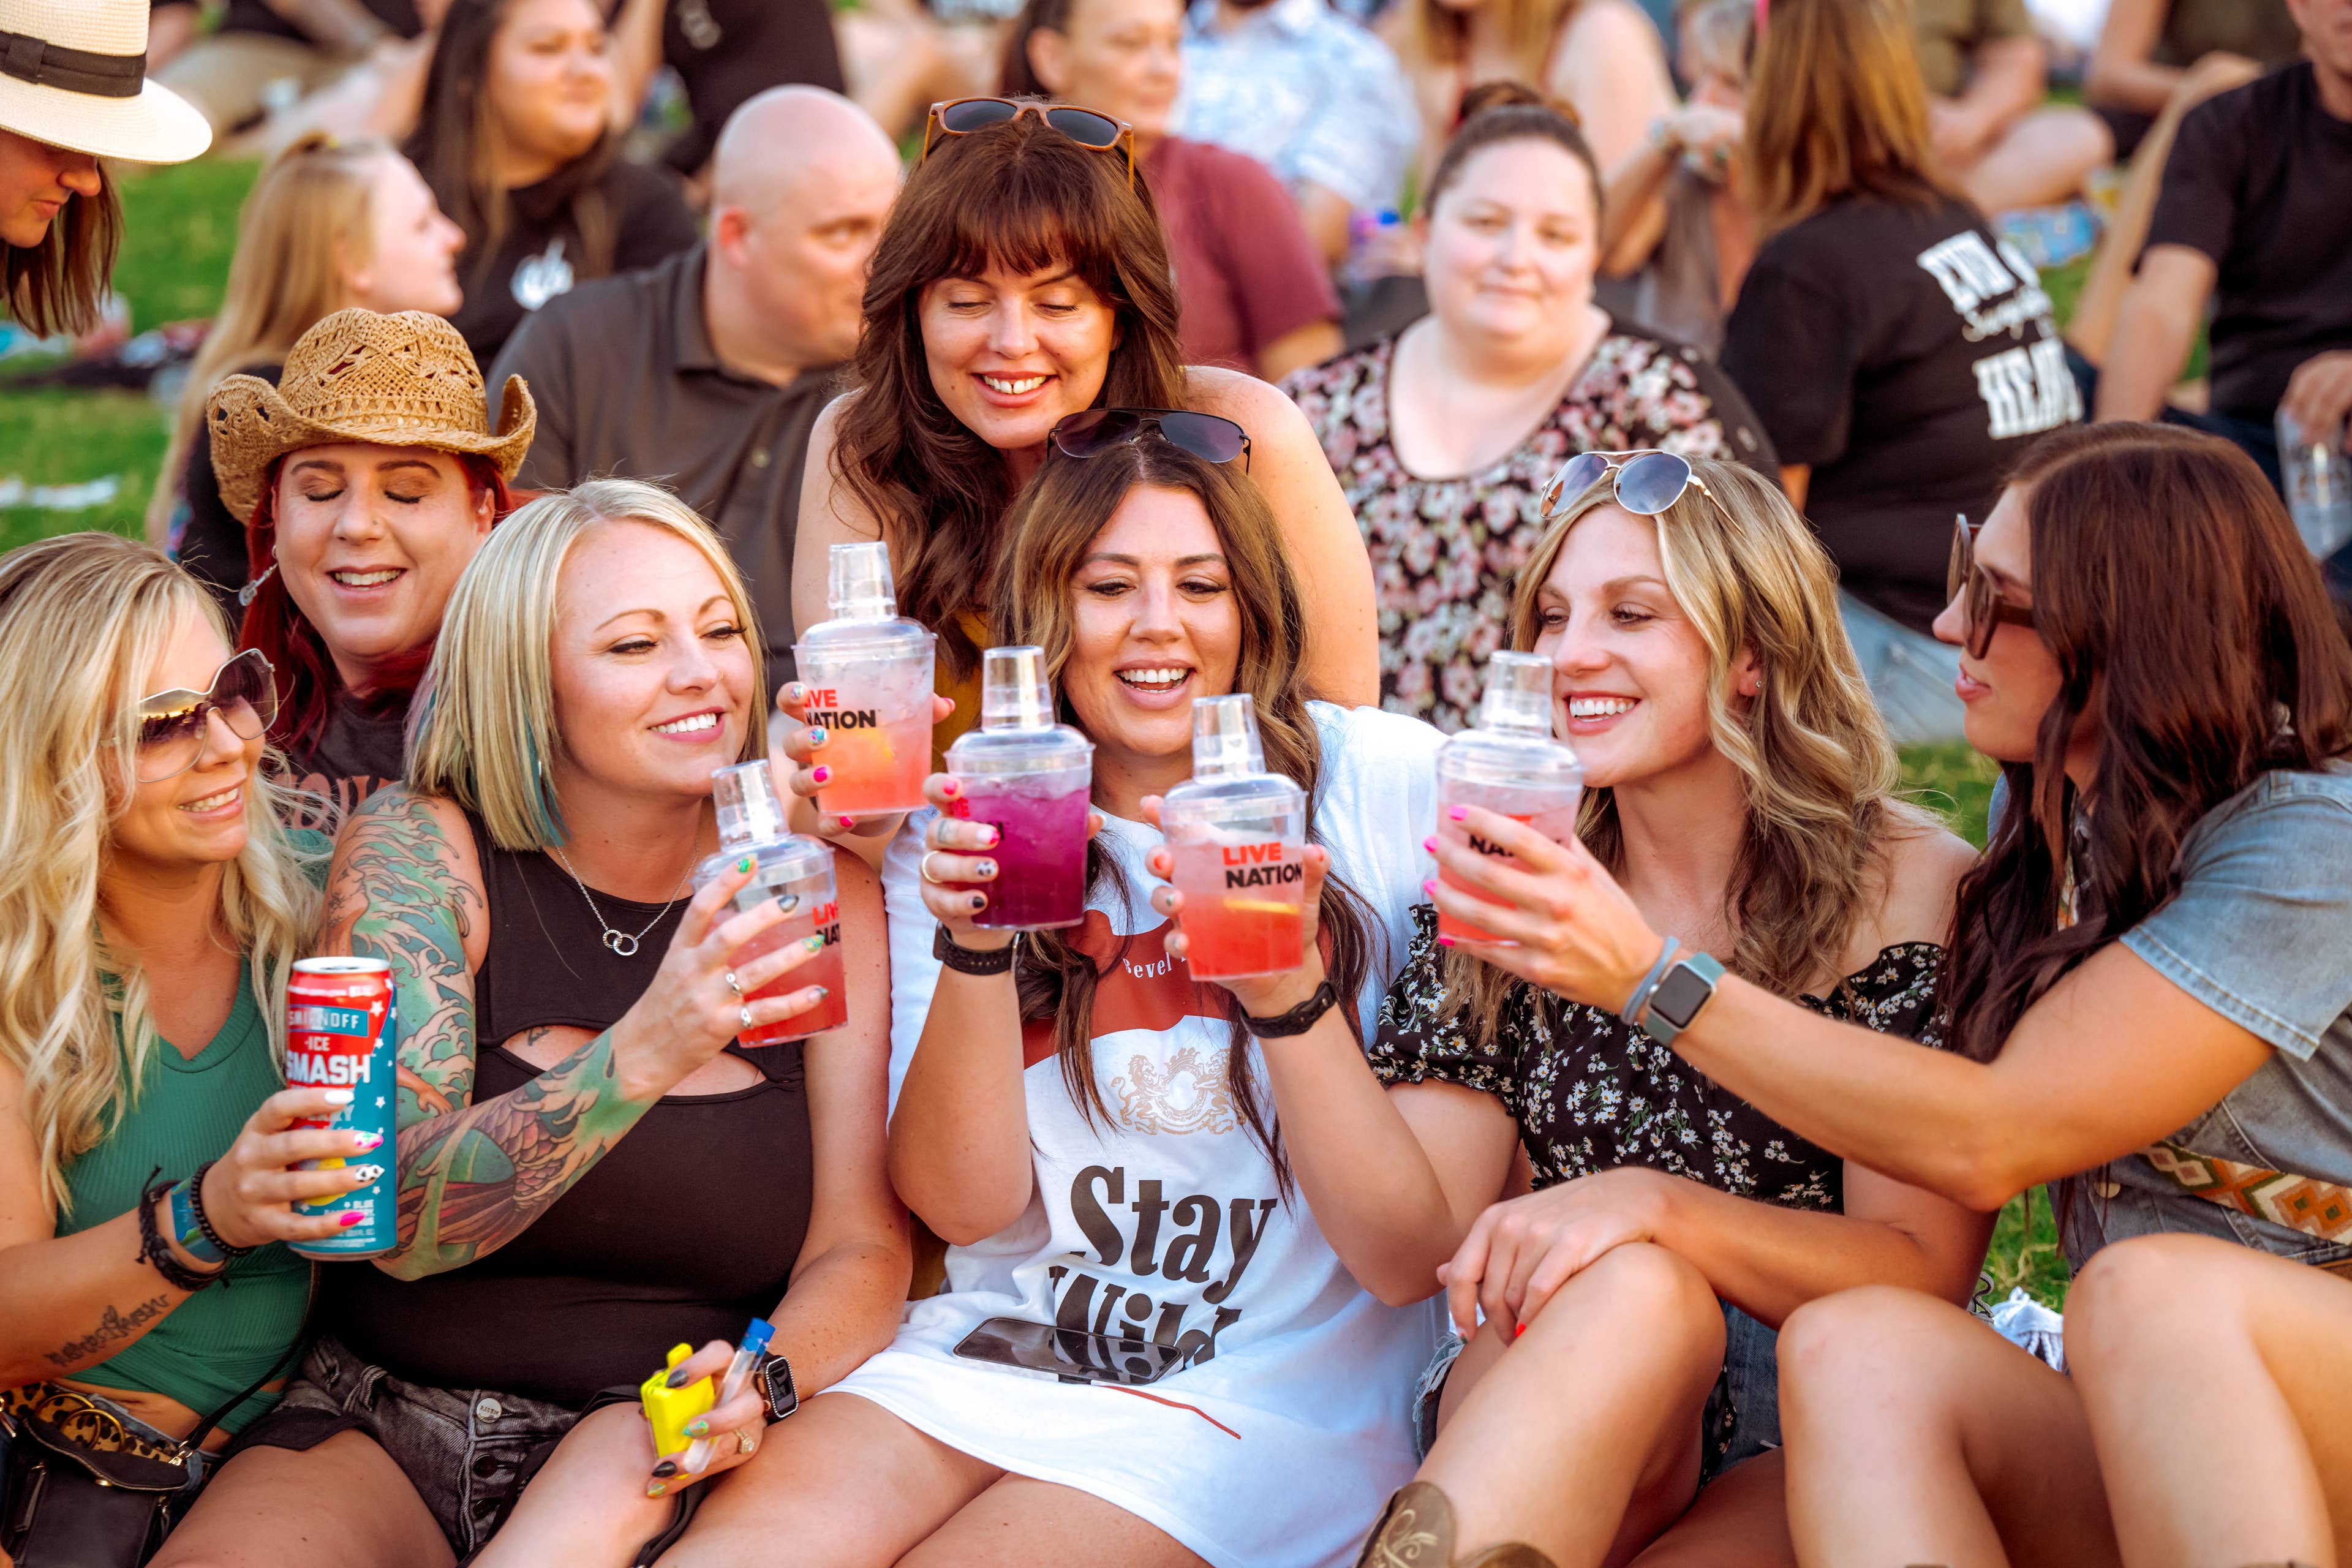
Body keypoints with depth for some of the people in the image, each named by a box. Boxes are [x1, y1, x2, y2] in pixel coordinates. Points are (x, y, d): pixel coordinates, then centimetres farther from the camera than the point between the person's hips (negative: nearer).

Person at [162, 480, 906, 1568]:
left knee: (614, 1474, -33)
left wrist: (753, 1386, -23)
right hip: (385, 1426, -1)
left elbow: (861, 1252, 0)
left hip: (655, 1473, 1)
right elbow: (401, 1222, -16)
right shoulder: (414, 848, -4)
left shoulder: (821, 895, 2)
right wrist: (648, 1049, -32)